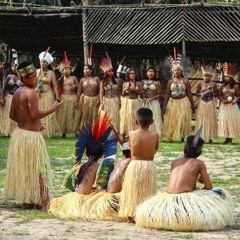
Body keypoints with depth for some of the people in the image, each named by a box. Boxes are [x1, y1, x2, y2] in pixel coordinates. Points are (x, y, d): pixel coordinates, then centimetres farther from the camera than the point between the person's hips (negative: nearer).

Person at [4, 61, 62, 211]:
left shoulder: (17, 92, 9)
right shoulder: (31, 93, -17)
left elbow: (12, 115, 14)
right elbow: (35, 114, -24)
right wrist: (53, 109, -13)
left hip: (19, 133, 9)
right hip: (31, 136, -9)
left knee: (23, 169, 15)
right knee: (39, 170, -3)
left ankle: (26, 201, 21)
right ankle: (45, 203, -2)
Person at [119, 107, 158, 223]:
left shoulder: (132, 134, -6)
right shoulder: (155, 135, -7)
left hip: (134, 165, 0)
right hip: (150, 165, 0)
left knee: (132, 191, 11)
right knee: (147, 192, 9)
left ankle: (130, 216, 11)